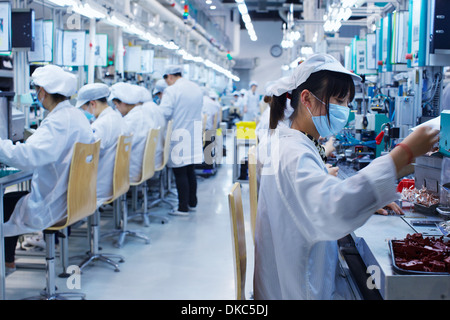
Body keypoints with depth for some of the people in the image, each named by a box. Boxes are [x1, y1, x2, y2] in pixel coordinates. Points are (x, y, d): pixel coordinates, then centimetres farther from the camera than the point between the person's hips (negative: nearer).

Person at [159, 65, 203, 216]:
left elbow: (164, 113, -18)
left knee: (180, 172, -1)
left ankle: (183, 208, 3)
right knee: (190, 171, 17)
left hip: (178, 137, -7)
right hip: (194, 135, 7)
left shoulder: (171, 91, -12)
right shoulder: (197, 89, 11)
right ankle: (192, 202, 25)